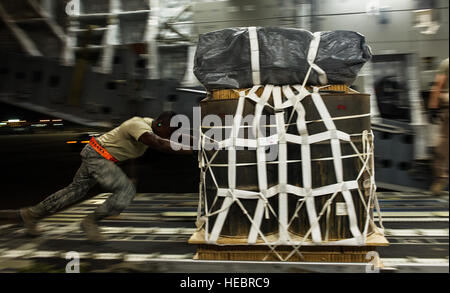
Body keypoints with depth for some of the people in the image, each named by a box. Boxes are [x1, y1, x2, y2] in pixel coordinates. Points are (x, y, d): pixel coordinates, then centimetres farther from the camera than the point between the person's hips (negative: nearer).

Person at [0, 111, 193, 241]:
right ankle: (91, 222, -3)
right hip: (98, 155, -10)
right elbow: (157, 144, -42)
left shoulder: (153, 126, 0)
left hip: (97, 156, 10)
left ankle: (29, 215, 27)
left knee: (76, 190, 16)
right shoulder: (138, 125, -27)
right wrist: (188, 150, -45)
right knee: (126, 190, -17)